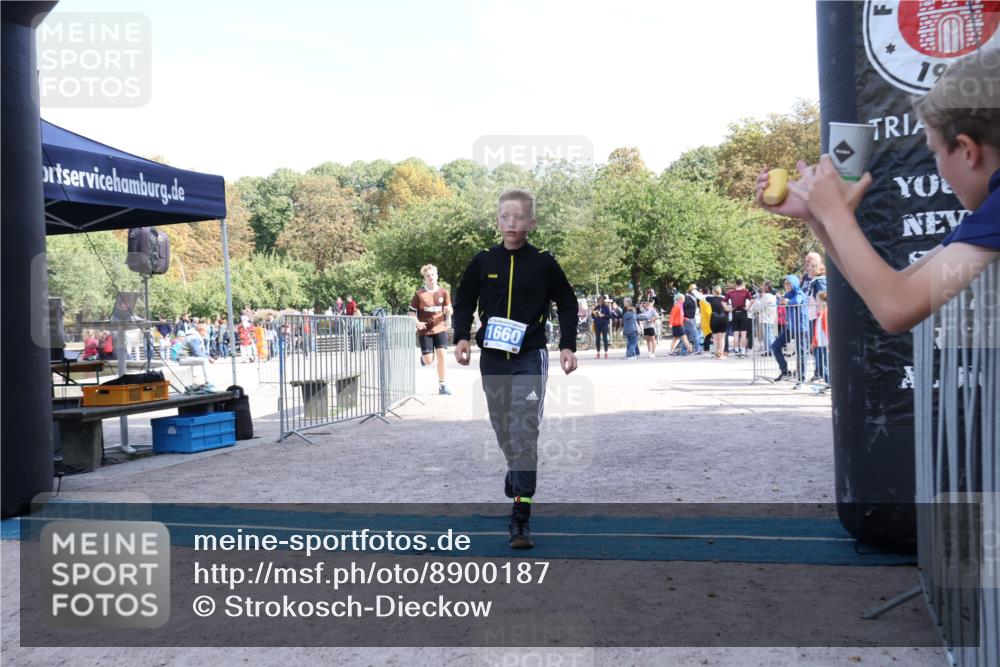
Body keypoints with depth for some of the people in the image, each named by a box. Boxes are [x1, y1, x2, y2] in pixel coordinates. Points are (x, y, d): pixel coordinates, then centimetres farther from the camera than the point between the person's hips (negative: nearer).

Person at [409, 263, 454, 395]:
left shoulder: (444, 292, 1)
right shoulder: (419, 294, -5)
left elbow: (449, 311, 7)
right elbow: (411, 311, 2)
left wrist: (448, 311, -17)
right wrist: (417, 322, -16)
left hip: (440, 328, 1)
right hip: (425, 330, -1)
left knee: (441, 355, -11)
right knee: (428, 360, -2)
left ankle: (442, 385, 0)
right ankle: (423, 356, 38)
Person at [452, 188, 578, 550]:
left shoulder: (544, 263, -1)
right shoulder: (482, 261, 4)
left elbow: (567, 304, 7)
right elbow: (464, 301, 13)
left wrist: (568, 346, -3)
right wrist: (461, 337, -2)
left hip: (529, 358, -3)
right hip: (492, 358, 3)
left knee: (524, 433, -10)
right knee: (502, 429, 14)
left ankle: (520, 517, -7)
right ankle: (516, 473, 44)